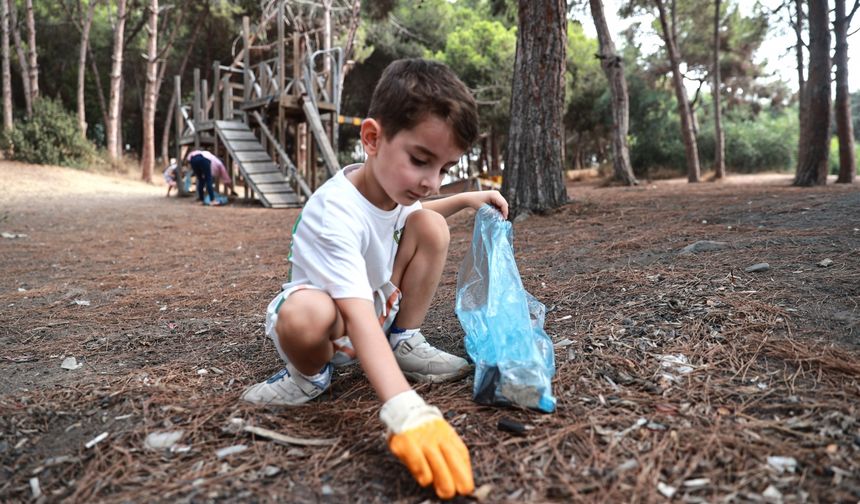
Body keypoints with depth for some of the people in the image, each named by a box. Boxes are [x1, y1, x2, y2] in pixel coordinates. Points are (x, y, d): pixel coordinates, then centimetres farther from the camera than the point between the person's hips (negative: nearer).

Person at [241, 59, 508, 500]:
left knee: (431, 225, -12)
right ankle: (311, 374, -6)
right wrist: (406, 412, -60)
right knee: (305, 314, -43)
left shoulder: (393, 180, -11)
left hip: (380, 306, 7)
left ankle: (405, 343, -2)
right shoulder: (334, 213, -36)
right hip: (331, 320, -6)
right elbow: (358, 316, -48)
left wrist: (467, 199, 5)